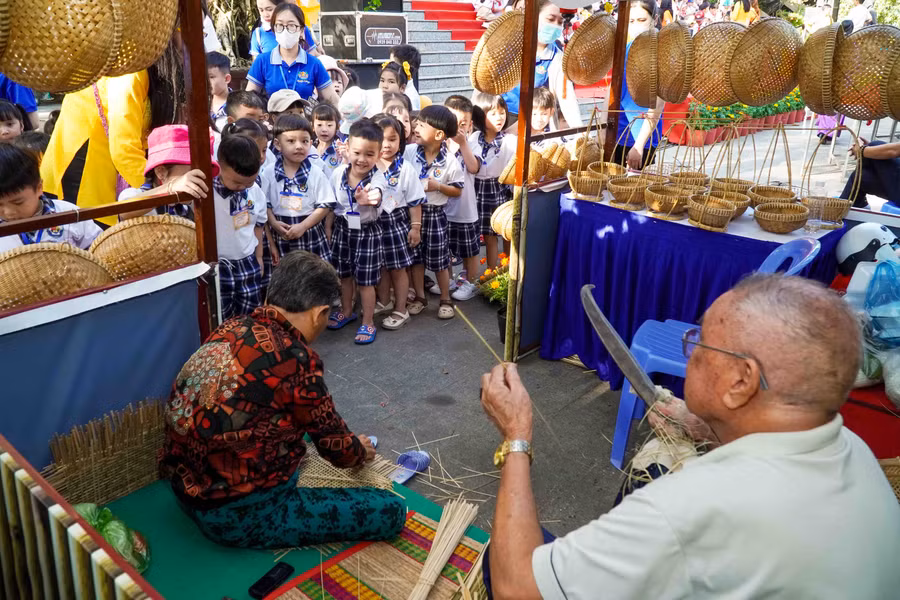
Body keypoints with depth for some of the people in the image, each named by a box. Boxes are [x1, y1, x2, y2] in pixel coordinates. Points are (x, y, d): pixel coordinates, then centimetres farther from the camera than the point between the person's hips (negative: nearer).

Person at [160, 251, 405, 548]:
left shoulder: (231, 330, 1)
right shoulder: (294, 358, -23)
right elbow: (336, 446, -7)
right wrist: (361, 451, 17)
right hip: (236, 515, -9)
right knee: (391, 510, -9)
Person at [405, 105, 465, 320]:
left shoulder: (450, 162, -11)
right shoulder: (408, 152, -7)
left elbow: (458, 191, -3)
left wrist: (438, 186, -17)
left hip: (435, 214, -2)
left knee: (440, 261, 6)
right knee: (415, 258, 12)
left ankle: (445, 300, 23)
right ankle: (419, 297, 29)